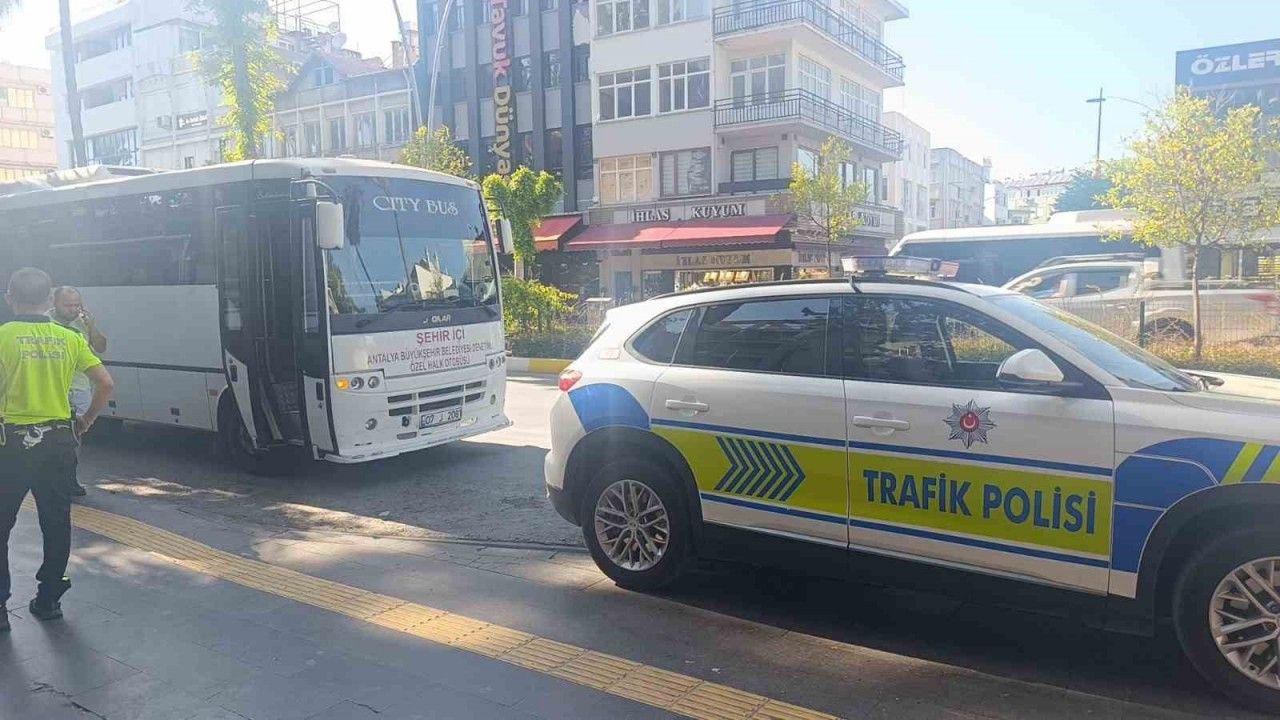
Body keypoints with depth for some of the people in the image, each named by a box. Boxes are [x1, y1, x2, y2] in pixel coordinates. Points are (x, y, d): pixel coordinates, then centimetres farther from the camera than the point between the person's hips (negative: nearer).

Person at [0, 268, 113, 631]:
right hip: (58, 441, 3)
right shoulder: (70, 338, 2)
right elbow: (105, 384, -2)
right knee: (56, 523, 13)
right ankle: (48, 599, 22)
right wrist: (85, 422, 10)